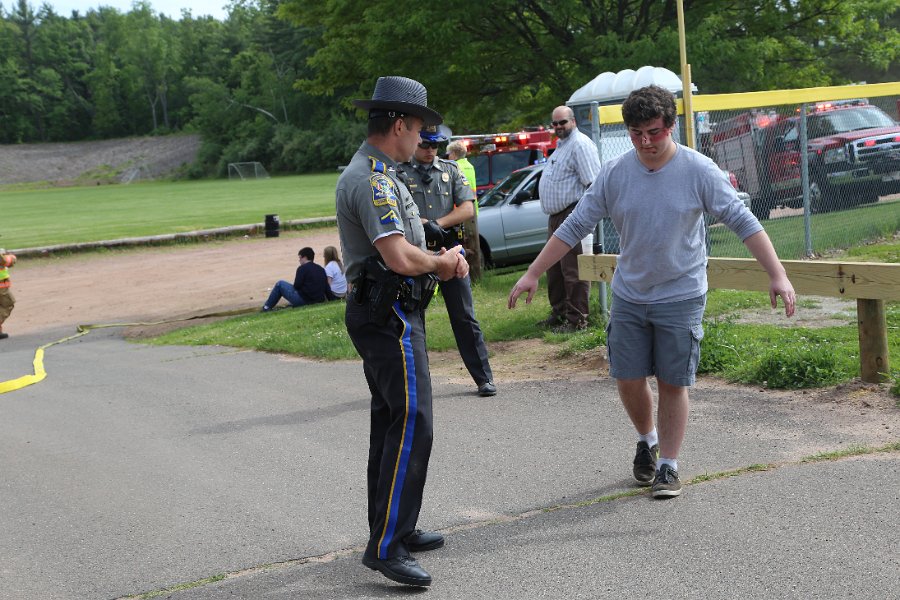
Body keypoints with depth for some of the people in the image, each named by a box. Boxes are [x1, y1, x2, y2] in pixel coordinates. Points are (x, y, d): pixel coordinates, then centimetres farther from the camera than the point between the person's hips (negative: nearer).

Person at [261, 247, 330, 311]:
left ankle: (267, 307, 18)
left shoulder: (302, 268, -9)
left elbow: (296, 286, -11)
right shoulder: (321, 269, 11)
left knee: (280, 283, 9)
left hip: (303, 300, -7)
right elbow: (327, 287, 7)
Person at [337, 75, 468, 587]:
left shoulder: (378, 174, 16)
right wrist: (443, 262, -7)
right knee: (412, 423, -13)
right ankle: (386, 547, -13)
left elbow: (403, 246, 21)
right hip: (390, 316, -11)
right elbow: (400, 257, -27)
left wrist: (444, 260, 2)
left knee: (392, 422, 16)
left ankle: (395, 528, 26)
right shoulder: (372, 179, -19)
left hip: (384, 314, 11)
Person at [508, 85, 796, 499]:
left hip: (681, 296, -3)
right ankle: (647, 441, 34)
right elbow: (575, 226, 1)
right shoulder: (614, 174, -3)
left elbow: (742, 222, -11)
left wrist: (777, 275, -19)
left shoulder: (699, 170, -10)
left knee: (673, 384, 2)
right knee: (627, 379, 5)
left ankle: (668, 465, 17)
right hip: (628, 295, 3)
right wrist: (532, 274, -1)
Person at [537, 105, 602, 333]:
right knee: (554, 268, 17)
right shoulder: (560, 145, 21)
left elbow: (593, 183, -19)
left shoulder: (580, 145, -12)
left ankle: (577, 320, -4)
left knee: (572, 270, -9)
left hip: (572, 214, -11)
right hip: (556, 215, 11)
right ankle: (559, 313, 28)